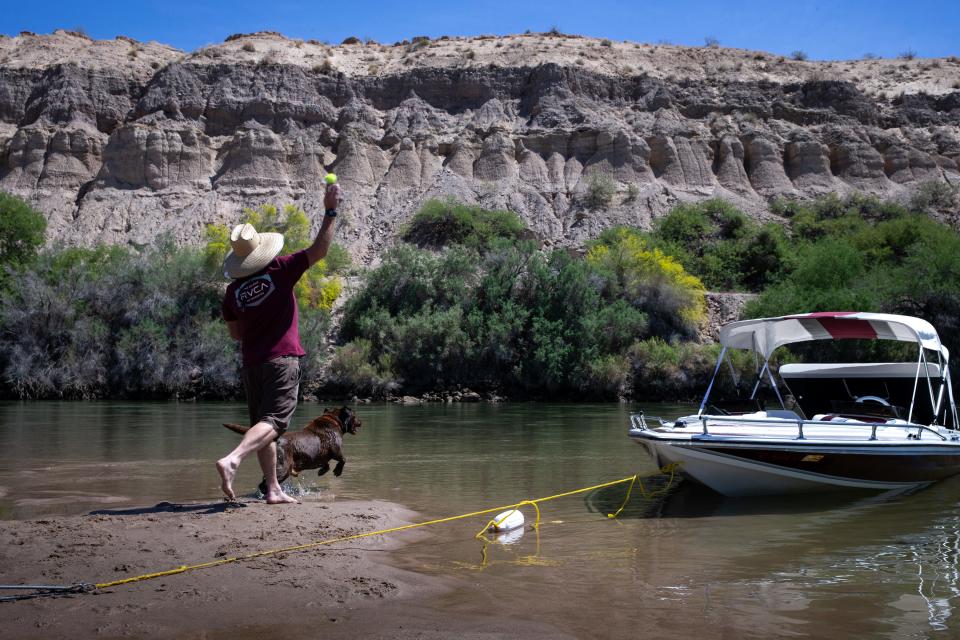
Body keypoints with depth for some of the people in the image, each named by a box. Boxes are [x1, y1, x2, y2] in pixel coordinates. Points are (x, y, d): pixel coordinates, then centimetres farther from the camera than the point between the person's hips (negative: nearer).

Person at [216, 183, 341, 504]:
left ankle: (273, 490, 13)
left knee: (263, 424, 12)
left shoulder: (233, 290, 5)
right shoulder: (280, 270, -7)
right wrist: (330, 211, -1)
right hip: (282, 358, -5)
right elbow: (319, 250, -6)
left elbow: (235, 333, 15)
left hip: (251, 363, 5)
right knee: (274, 420, -11)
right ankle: (232, 459, -34)